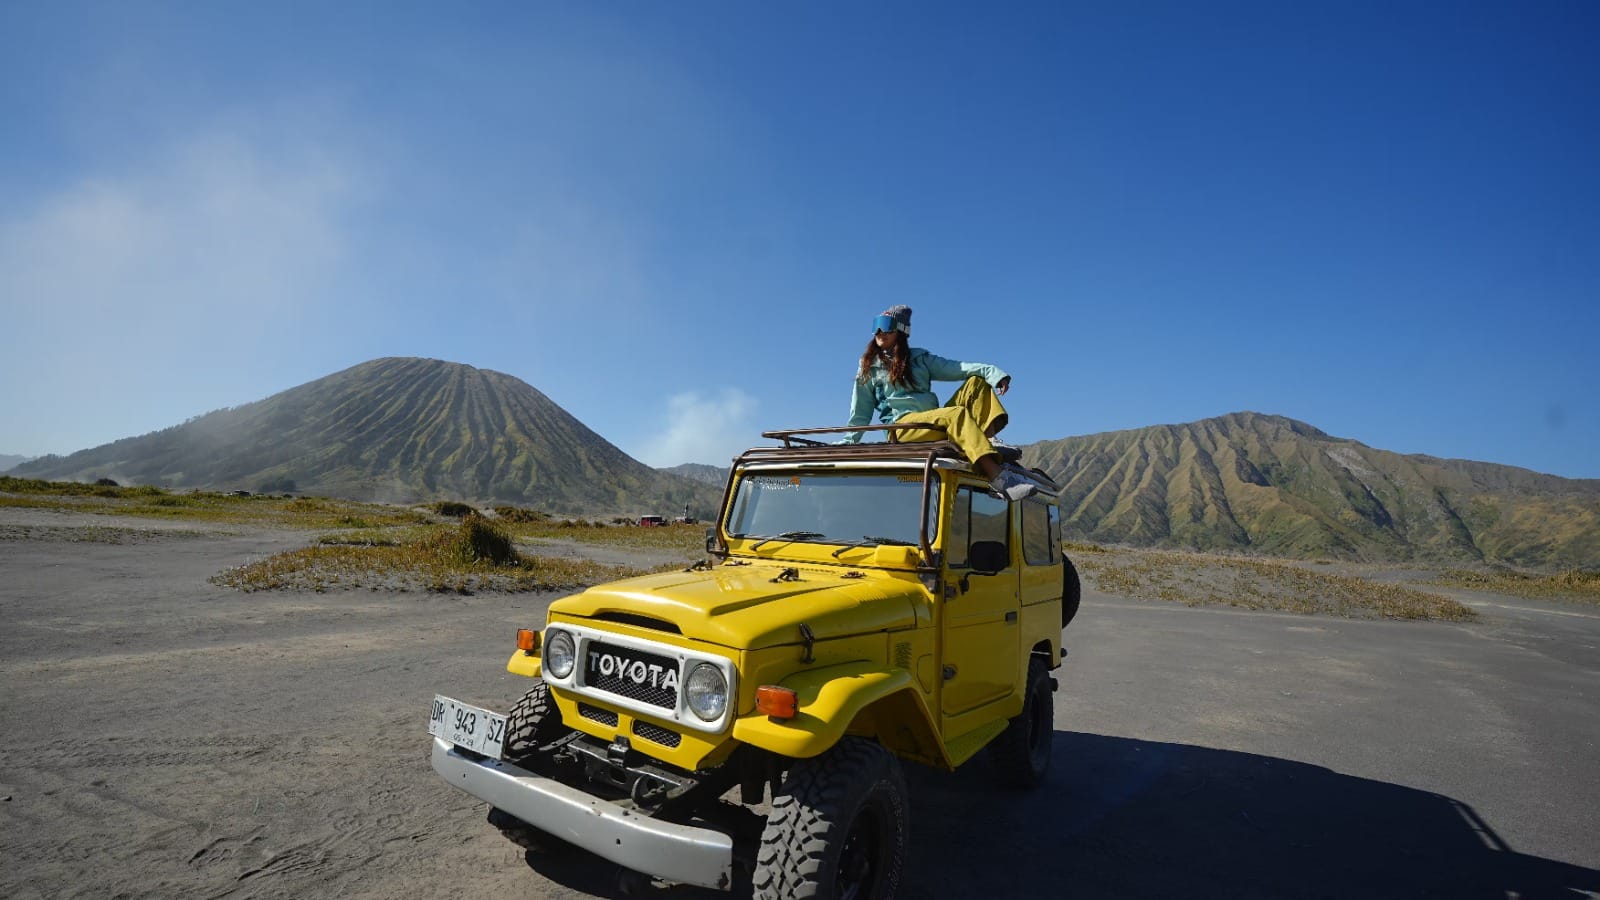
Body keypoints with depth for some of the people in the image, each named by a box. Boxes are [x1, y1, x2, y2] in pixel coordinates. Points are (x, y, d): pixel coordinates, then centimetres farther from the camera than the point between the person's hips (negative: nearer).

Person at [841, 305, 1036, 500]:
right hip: (903, 426, -5)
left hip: (935, 421, 5)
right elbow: (860, 414, 13)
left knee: (976, 382, -9)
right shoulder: (868, 368, 13)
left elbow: (956, 368, 6)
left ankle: (988, 442, -29)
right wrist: (848, 443, 2)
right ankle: (998, 476, -47)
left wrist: (991, 371, -9)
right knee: (957, 414, -31)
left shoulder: (919, 358, 20)